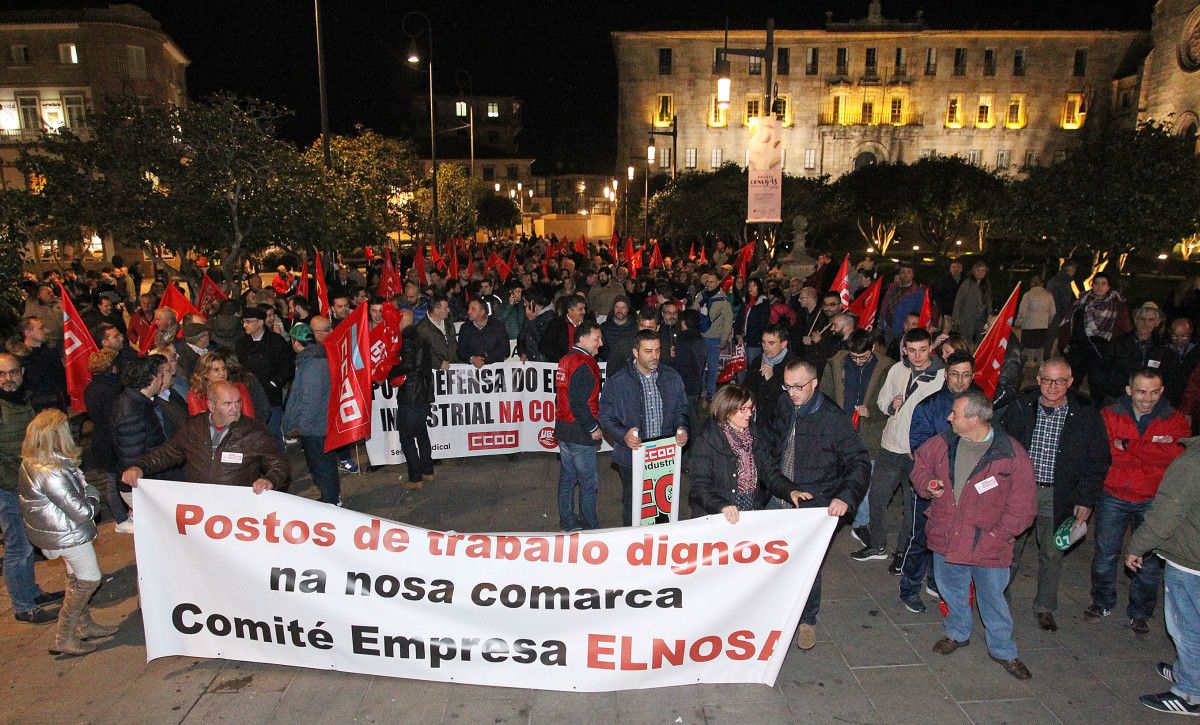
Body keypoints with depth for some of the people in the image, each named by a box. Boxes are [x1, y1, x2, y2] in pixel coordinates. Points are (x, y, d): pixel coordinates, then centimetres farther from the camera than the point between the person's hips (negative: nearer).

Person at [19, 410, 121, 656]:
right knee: (89, 580, 7)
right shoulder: (52, 473, -32)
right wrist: (93, 499, -7)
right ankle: (64, 639, 15)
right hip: (68, 534, -10)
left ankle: (85, 625, 40)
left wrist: (87, 490, -6)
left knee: (76, 578, 24)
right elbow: (81, 512, -26)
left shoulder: (30, 462, -3)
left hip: (57, 531, 10)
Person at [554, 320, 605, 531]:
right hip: (579, 434, -10)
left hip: (563, 429, 10)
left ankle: (567, 522, 27)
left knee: (567, 478, 17)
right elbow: (578, 403, -24)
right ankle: (590, 527, 10)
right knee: (589, 482, 1)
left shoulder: (565, 361, 11)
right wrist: (593, 428, -14)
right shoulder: (583, 365, -19)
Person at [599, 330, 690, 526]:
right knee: (632, 509, 10)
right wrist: (624, 435, -22)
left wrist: (682, 428, -9)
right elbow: (606, 418, -4)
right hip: (632, 458, -2)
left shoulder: (672, 378, 5)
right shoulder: (616, 383, -6)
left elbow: (681, 410, 13)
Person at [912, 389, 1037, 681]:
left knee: (993, 596, 11)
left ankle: (1003, 650, 33)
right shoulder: (943, 443, -5)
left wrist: (998, 534, -13)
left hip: (987, 544, -4)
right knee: (951, 588, 21)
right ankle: (957, 633, 45)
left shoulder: (1011, 454, -17)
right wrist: (927, 484, -6)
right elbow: (920, 466, 14)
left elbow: (1023, 503, -11)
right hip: (946, 535, 4)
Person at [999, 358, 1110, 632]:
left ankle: (1045, 607, 31)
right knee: (1009, 550, 10)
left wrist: (1087, 499, -4)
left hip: (1058, 497, 0)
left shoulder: (1086, 415, -6)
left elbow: (1098, 462, 0)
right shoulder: (1019, 409, -4)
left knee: (1052, 554, 12)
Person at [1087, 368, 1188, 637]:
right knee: (1105, 554, 11)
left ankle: (1139, 613, 29)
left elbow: (1176, 454, -20)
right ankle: (1102, 602, 32)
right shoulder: (1109, 416, -5)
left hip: (1154, 501, 0)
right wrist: (1154, 452, -19)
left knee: (1150, 561, 10)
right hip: (1114, 497, 0)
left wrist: (1128, 445, -23)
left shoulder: (1175, 420, -3)